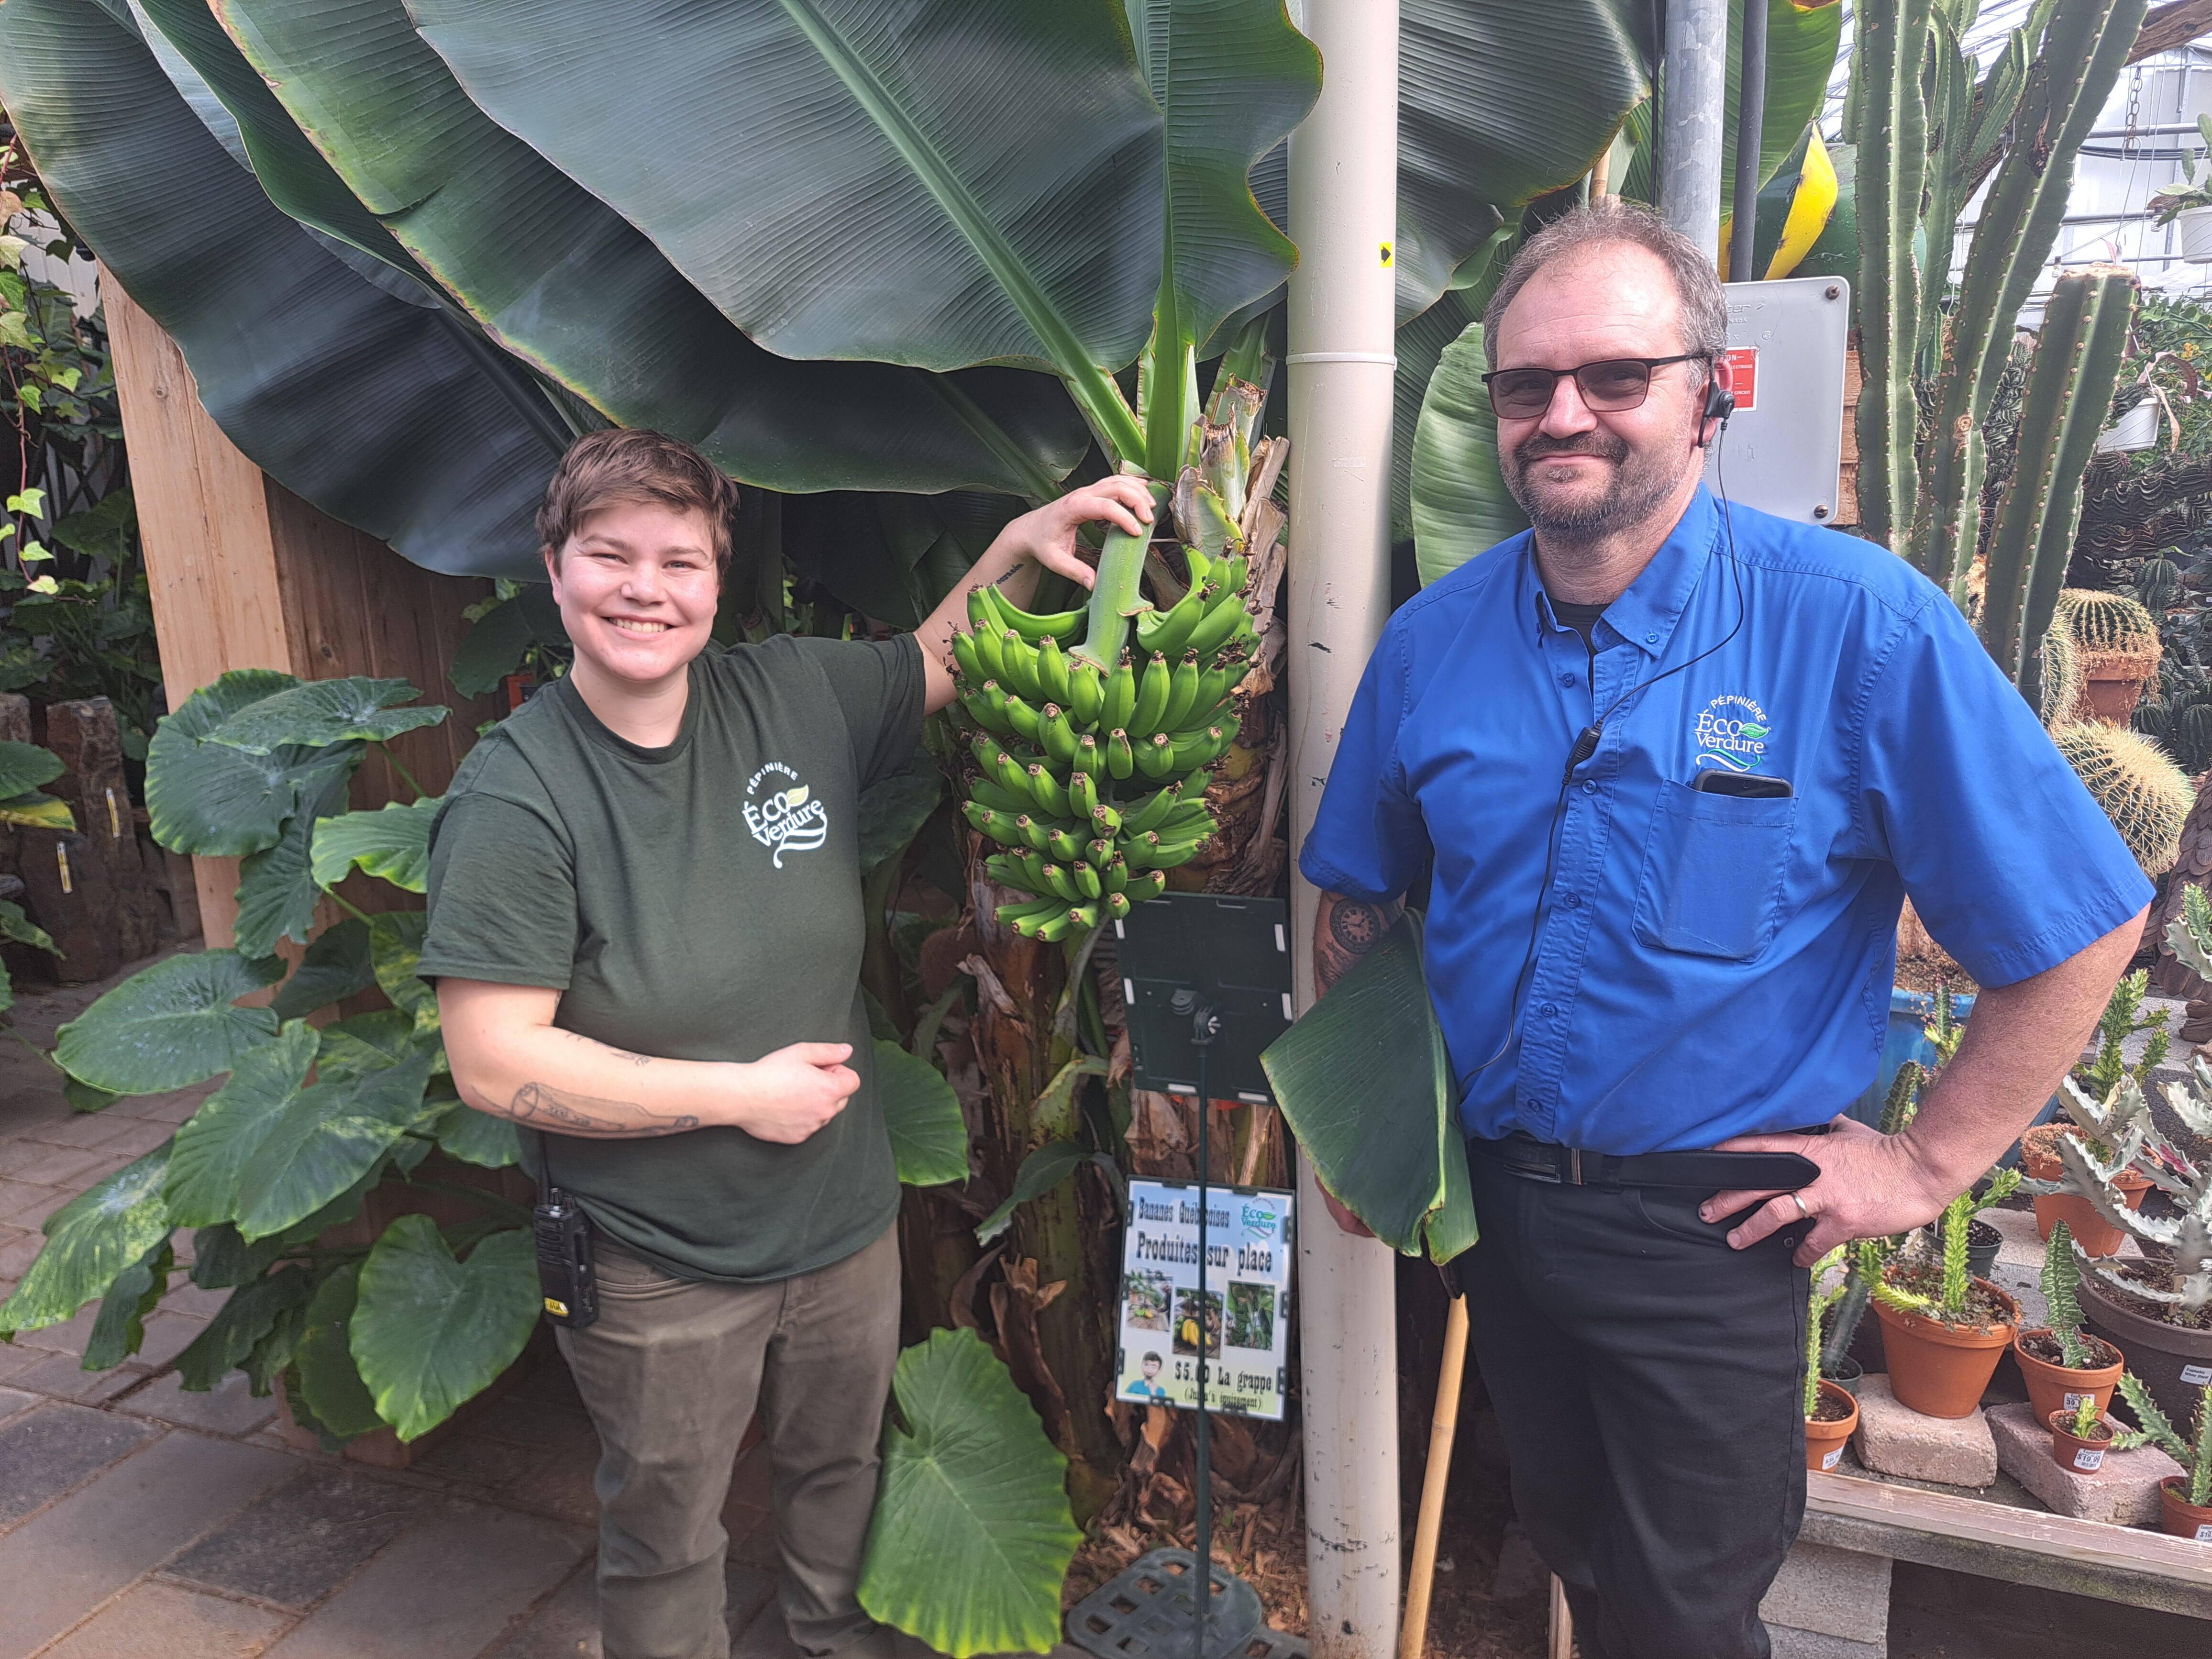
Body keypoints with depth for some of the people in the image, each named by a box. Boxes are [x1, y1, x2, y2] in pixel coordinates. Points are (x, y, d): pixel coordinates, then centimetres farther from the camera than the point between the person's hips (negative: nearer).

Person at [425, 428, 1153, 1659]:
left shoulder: (795, 696, -8)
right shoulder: (516, 795, -20)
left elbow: (939, 663, 11)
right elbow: (496, 1063, -23)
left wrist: (1019, 545, -5)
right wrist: (741, 1095, -21)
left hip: (847, 1222, 5)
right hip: (656, 1269, -5)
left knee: (842, 1473, 29)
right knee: (665, 1536, 19)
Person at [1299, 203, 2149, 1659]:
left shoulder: (1863, 626, -18)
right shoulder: (1434, 638, -5)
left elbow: (2082, 926, -11)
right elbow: (1359, 898, 9)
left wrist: (1931, 1162, -10)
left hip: (1706, 1228, -4)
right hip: (1489, 1195, 4)